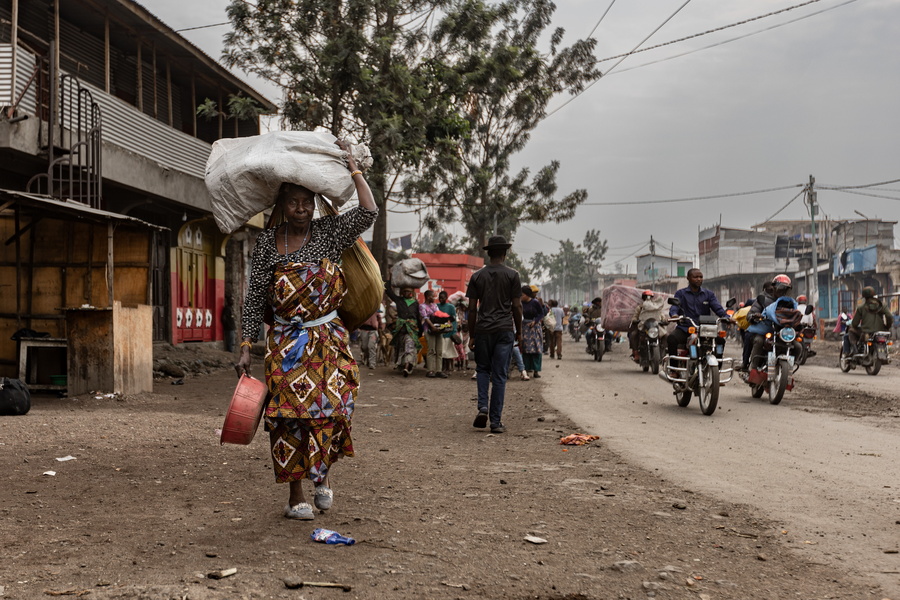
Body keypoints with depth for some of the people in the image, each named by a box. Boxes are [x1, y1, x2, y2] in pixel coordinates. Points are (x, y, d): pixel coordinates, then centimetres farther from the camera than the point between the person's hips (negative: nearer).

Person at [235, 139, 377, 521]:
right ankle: (296, 496, 10)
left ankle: (323, 475, 16)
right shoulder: (267, 242, 2)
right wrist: (246, 346, -3)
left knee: (331, 408, -11)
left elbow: (368, 212, -15)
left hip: (327, 338, 0)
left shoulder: (329, 232, 1)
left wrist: (352, 167, -8)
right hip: (285, 342, 0)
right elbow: (254, 298, 2)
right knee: (288, 414, -2)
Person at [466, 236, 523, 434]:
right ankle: (495, 421, 2)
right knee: (499, 375, 1)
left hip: (483, 329, 2)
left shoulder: (477, 276, 5)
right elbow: (516, 306, -1)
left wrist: (471, 335, 10)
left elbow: (472, 308, 4)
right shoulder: (512, 275, -1)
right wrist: (519, 332, 9)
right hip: (505, 329, -1)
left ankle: (483, 406, -2)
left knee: (483, 369, 18)